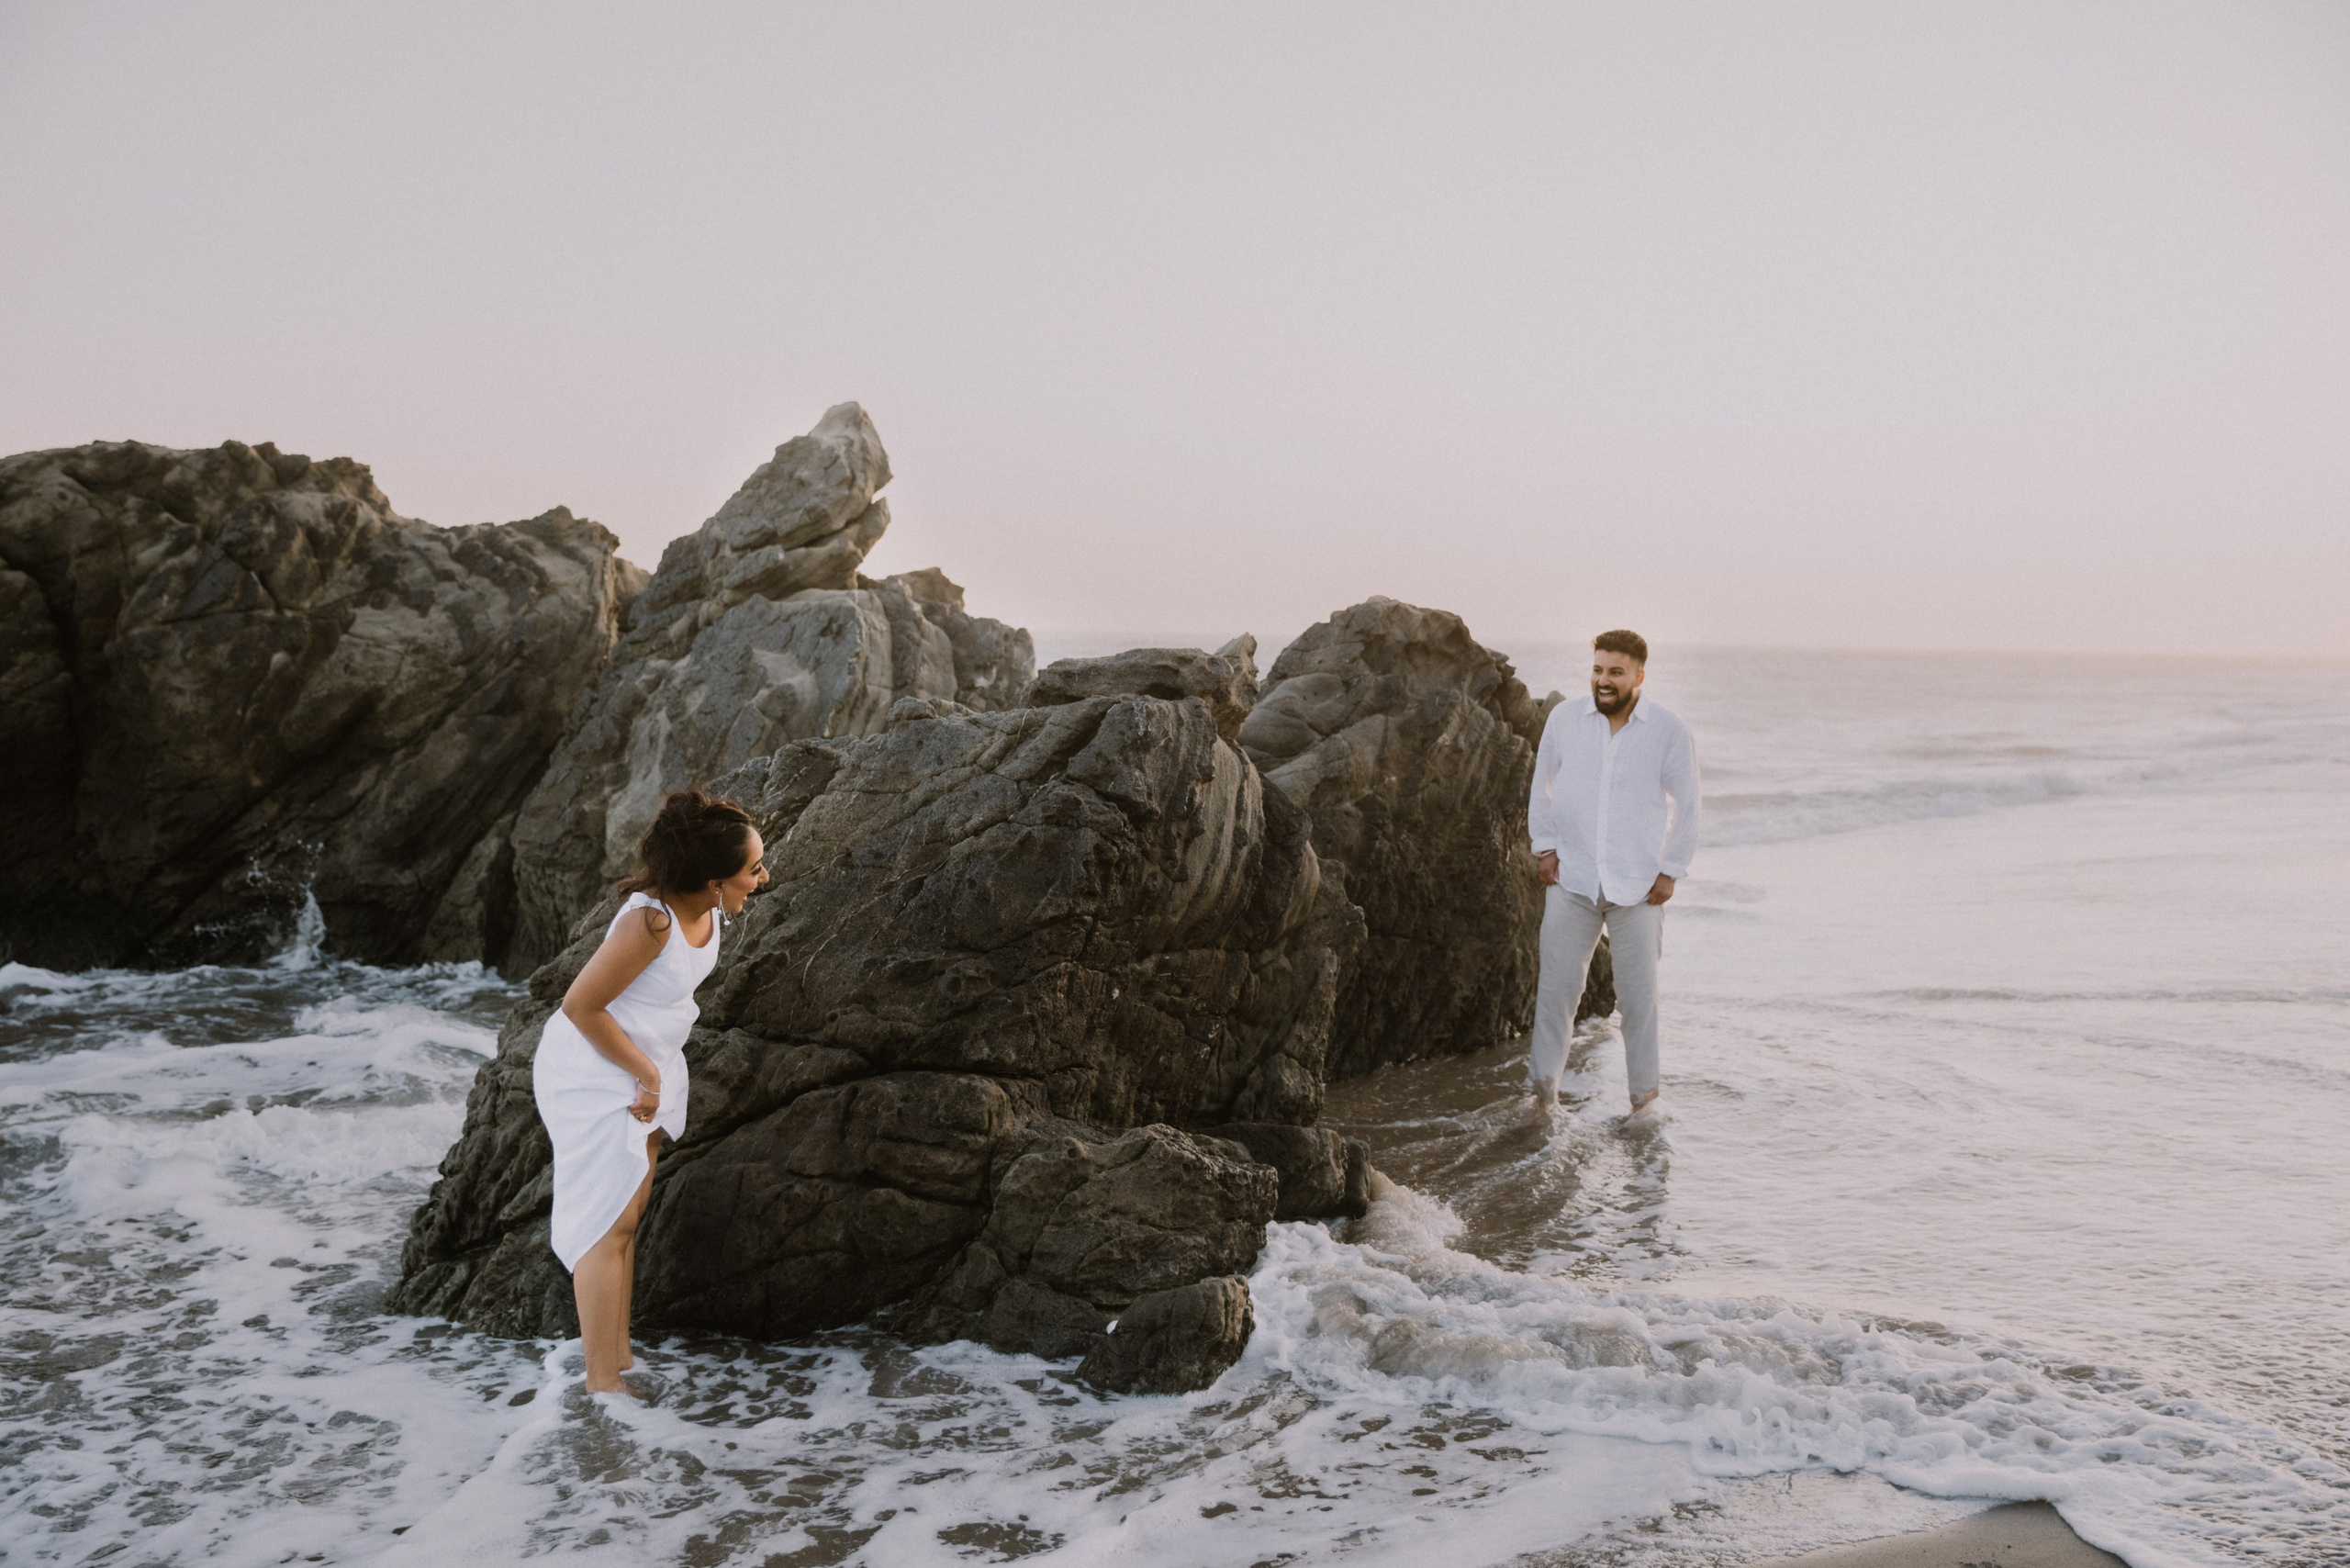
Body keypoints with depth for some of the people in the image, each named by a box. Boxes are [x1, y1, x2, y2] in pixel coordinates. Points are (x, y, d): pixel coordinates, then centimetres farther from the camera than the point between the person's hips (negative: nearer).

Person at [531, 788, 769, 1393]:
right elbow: (580, 1006, -25)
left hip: (640, 1067, 9)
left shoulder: (708, 911, -5)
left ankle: (618, 1355, 28)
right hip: (591, 1072, -9)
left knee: (630, 1210, 16)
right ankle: (601, 1385, 4)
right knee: (609, 1223, -4)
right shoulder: (651, 921, -31)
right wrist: (649, 1075, -17)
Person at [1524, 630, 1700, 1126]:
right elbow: (1542, 787, 12)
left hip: (1637, 885, -1)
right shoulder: (1564, 718, 0)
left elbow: (1686, 805, 2)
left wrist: (1670, 871, -2)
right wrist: (1544, 847, 5)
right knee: (1556, 986, 1)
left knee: (1638, 992, 6)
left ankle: (1646, 1092, 20)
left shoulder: (1669, 730, -4)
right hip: (1572, 879, 1)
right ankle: (1544, 1087, 13)